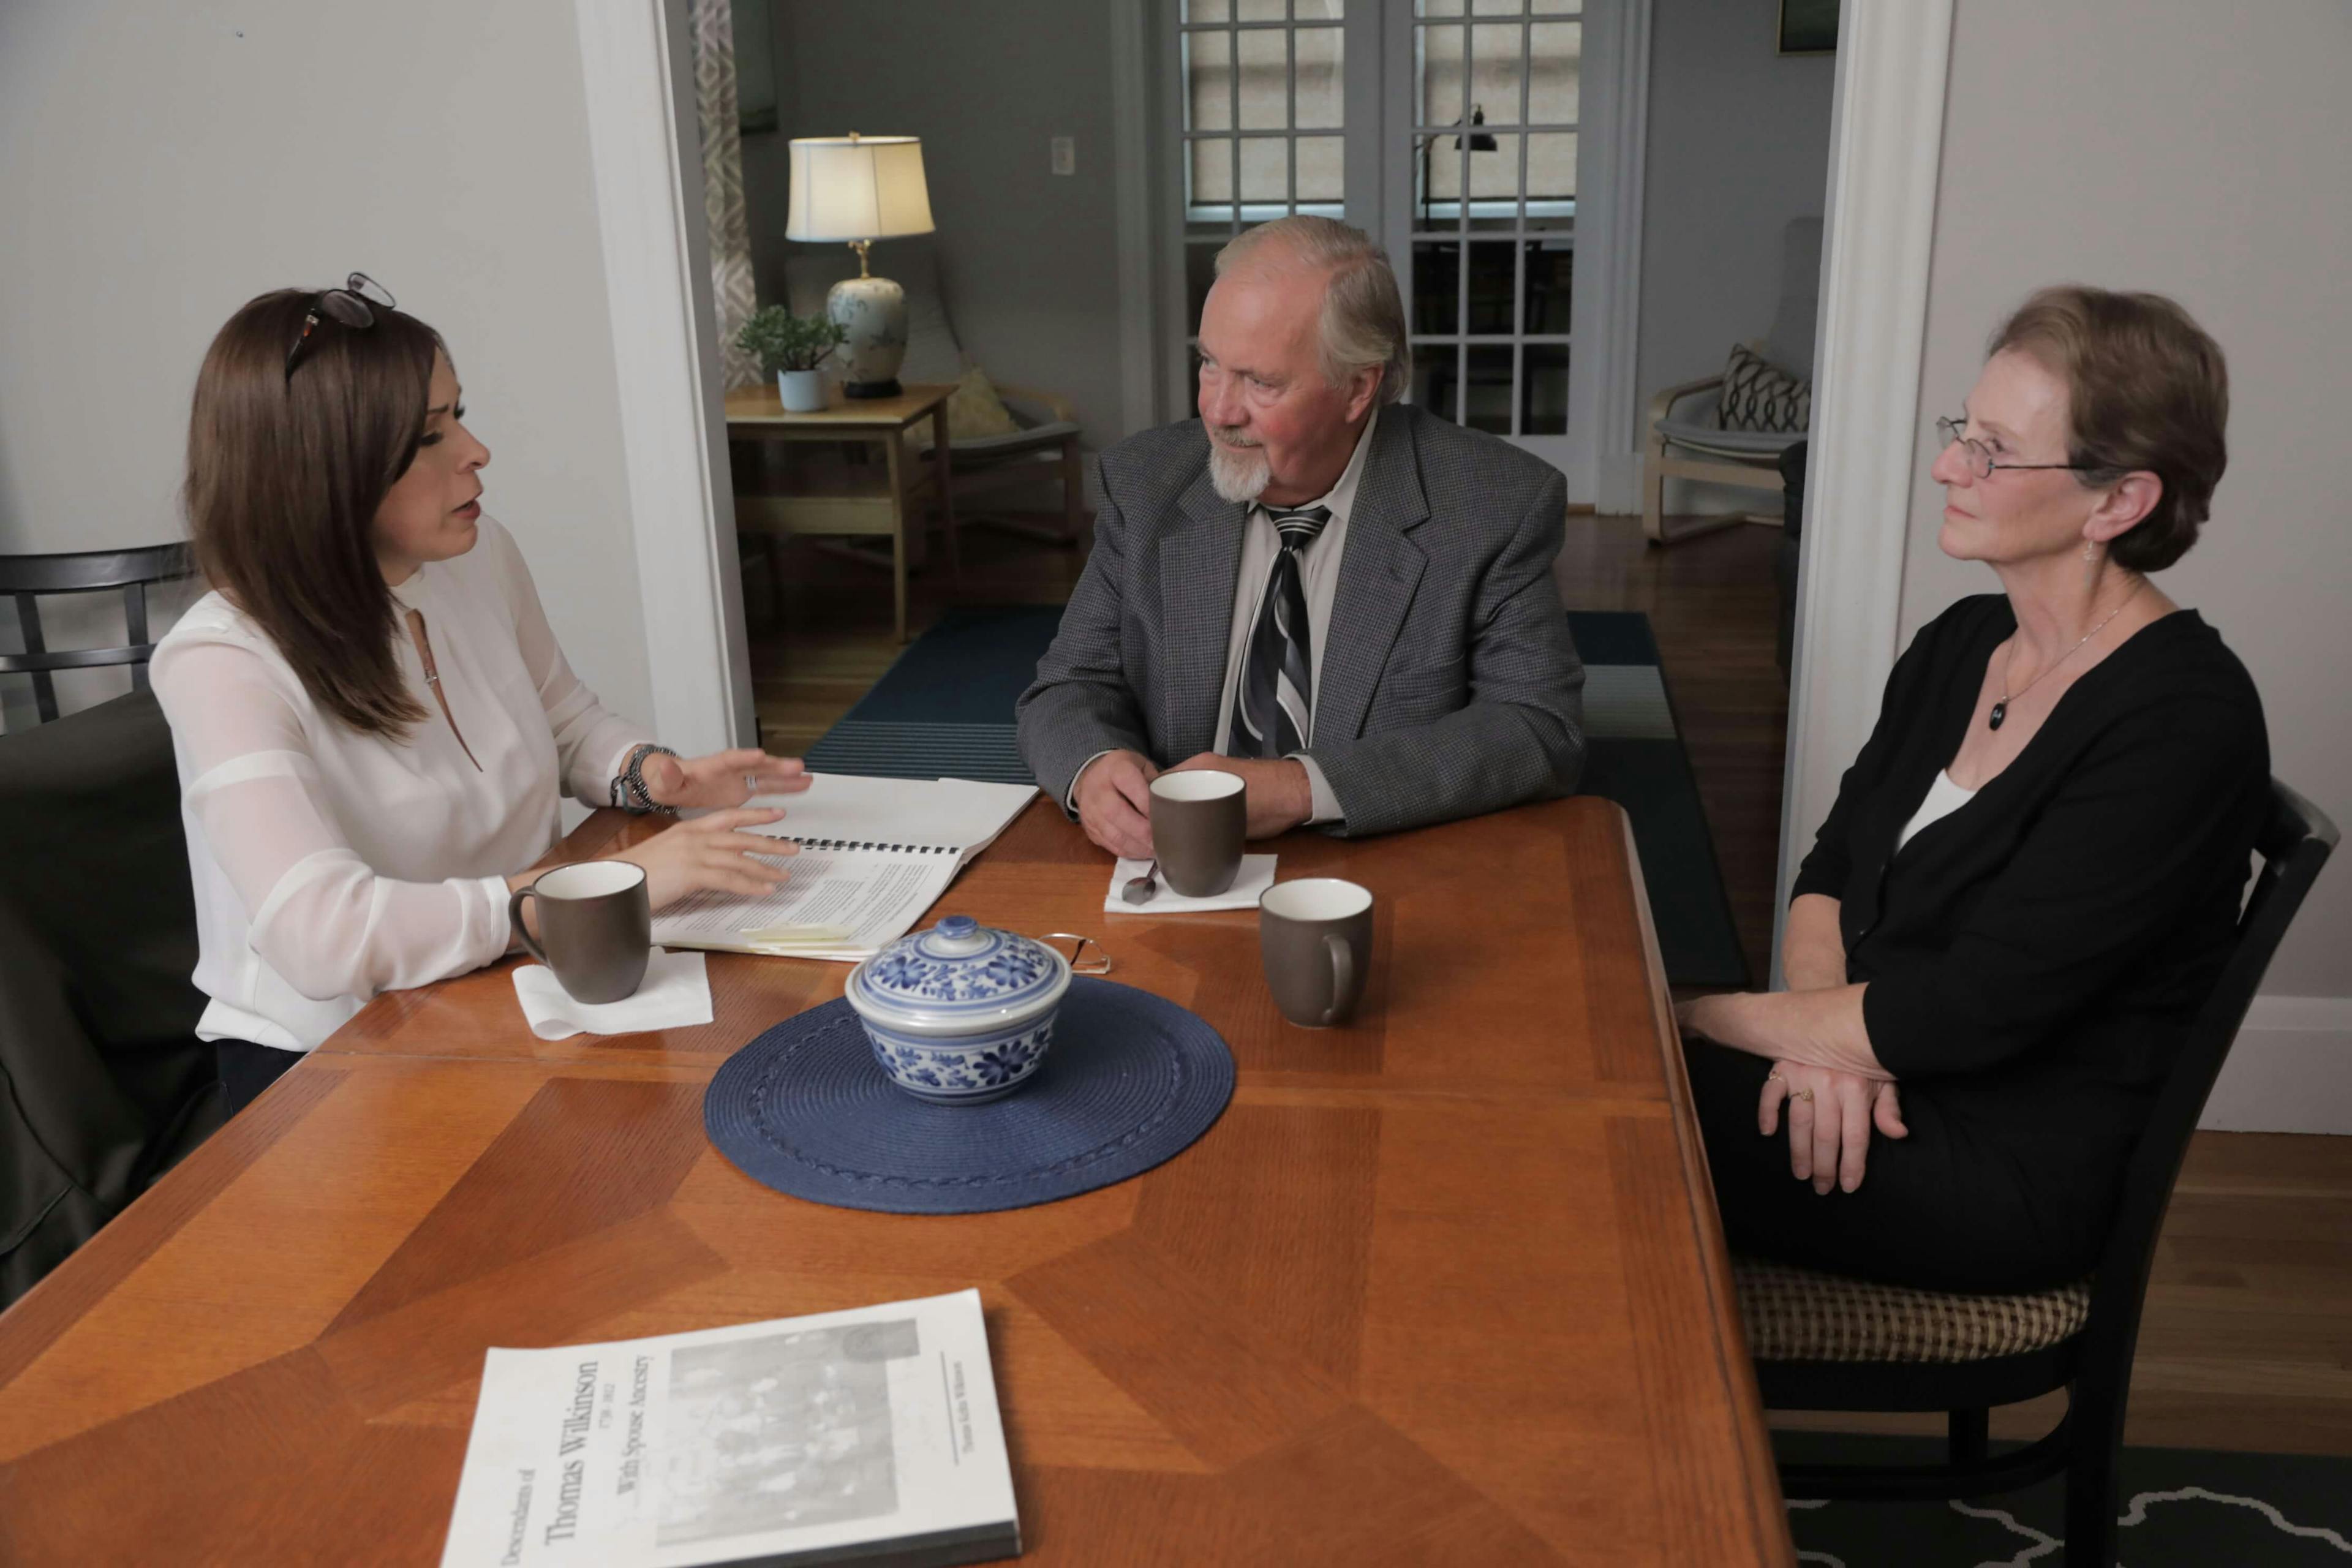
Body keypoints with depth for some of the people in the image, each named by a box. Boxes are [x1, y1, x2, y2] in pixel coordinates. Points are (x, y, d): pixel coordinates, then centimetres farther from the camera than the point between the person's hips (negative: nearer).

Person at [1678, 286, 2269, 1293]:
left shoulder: (2182, 720, -18)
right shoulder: (1960, 644, 8)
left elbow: (1974, 1011, -22)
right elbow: (1829, 871, 8)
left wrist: (1692, 1016, -17)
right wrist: (1826, 1034, -13)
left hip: (2014, 1173, -7)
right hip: (1874, 1092, 7)